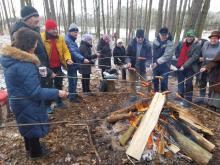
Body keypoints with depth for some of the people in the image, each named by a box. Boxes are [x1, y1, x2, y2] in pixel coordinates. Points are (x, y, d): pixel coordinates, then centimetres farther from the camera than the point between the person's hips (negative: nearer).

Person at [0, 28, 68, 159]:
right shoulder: (25, 66, -33)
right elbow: (35, 93, -31)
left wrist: (36, 73, 17)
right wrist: (57, 93, -26)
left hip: (19, 101, 9)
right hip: (28, 104, -9)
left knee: (28, 126, 29)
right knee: (34, 127, 16)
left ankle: (29, 147, 52)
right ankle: (35, 152, 41)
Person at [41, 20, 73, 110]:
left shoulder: (60, 38, 2)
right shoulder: (41, 38, -12)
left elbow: (65, 50, 4)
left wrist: (68, 59, -15)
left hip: (58, 66, 4)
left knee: (58, 84, 16)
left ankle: (59, 102, 33)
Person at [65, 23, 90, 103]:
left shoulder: (72, 40, 15)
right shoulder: (68, 40, -18)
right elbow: (73, 52, -31)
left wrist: (81, 59, 26)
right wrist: (82, 59, -40)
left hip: (74, 63, 10)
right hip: (71, 64, -10)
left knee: (74, 80, 19)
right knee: (72, 81, -2)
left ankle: (73, 94, 33)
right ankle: (72, 97, 10)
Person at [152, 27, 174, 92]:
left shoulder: (170, 44, -14)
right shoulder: (156, 40, 3)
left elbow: (167, 55, -23)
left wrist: (157, 62, -30)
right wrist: (153, 62, 7)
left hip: (164, 66, -5)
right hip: (155, 64, 5)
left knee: (164, 82, -2)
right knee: (155, 81, 15)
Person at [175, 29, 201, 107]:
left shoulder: (197, 45, -11)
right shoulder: (182, 43, 4)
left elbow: (194, 58, -18)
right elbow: (177, 50, 24)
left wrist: (184, 66, -24)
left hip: (190, 67, -5)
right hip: (180, 66, 5)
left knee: (188, 84, 0)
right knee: (180, 82, 15)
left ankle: (188, 101, 10)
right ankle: (181, 97, 33)